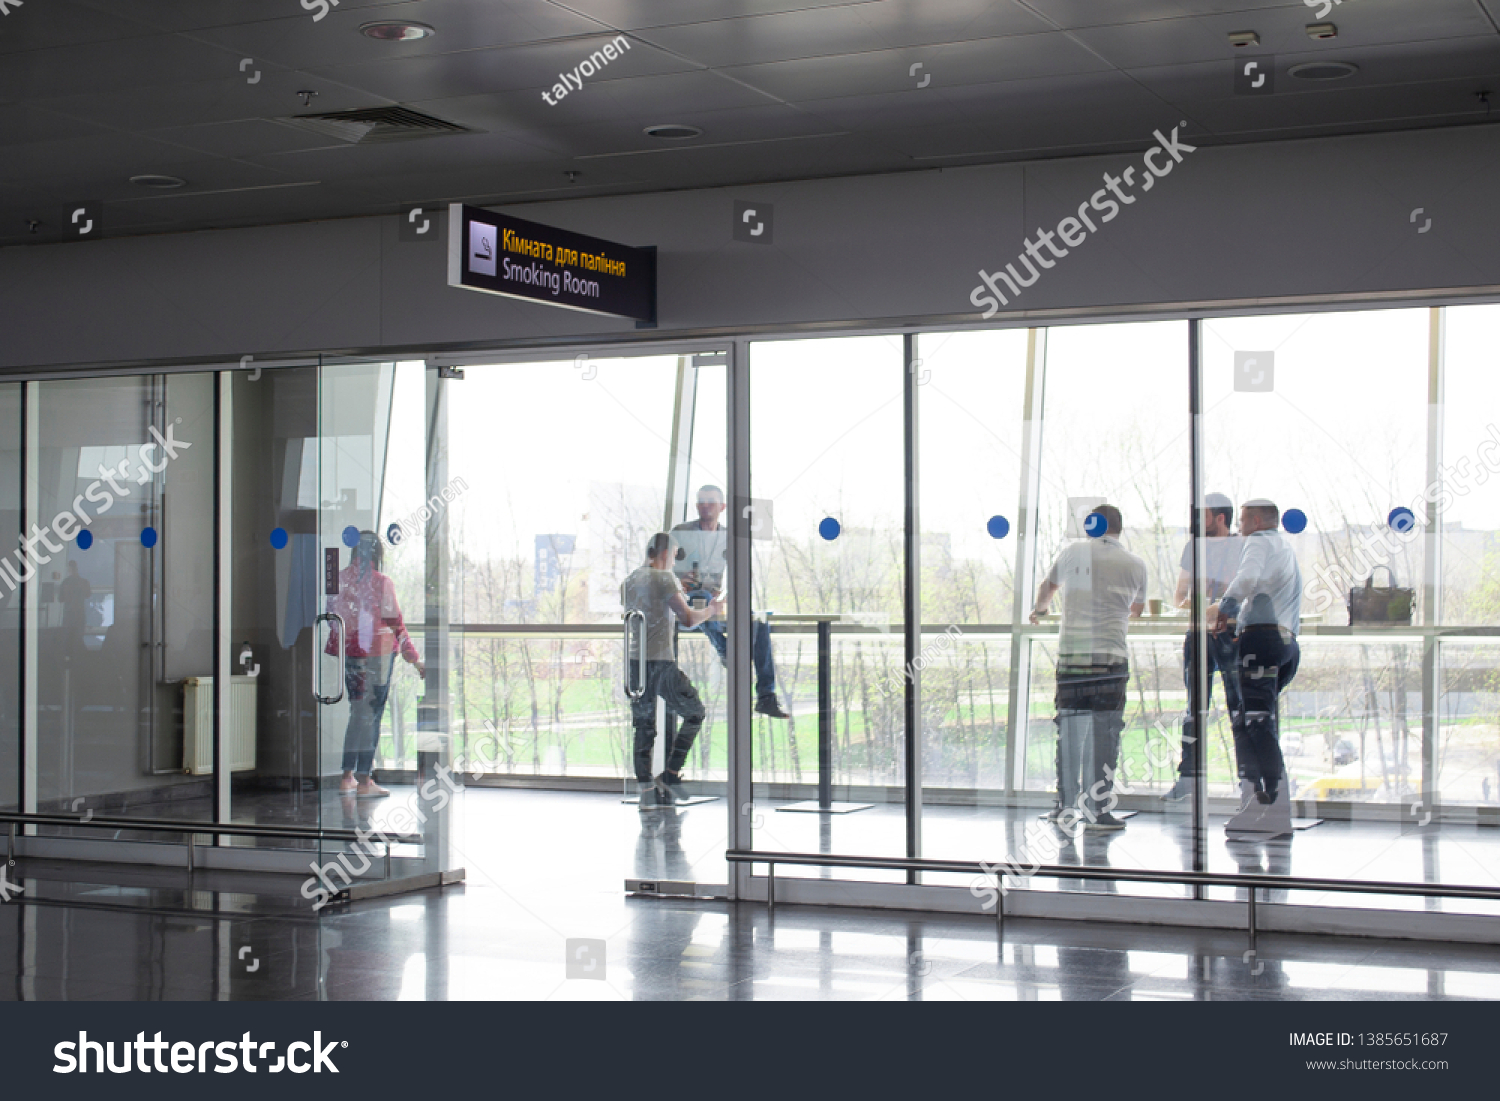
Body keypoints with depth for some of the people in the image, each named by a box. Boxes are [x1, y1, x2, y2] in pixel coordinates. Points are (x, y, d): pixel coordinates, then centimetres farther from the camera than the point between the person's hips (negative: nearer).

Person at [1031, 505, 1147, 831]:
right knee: (1103, 732, 0)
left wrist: (1040, 610, 46)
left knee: (1069, 728, 10)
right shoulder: (1135, 565, 5)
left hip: (1071, 653, 1)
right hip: (1111, 655, -1)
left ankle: (1066, 805, 17)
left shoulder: (1074, 552, 5)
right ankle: (1096, 810, -1)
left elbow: (1047, 587, 23)